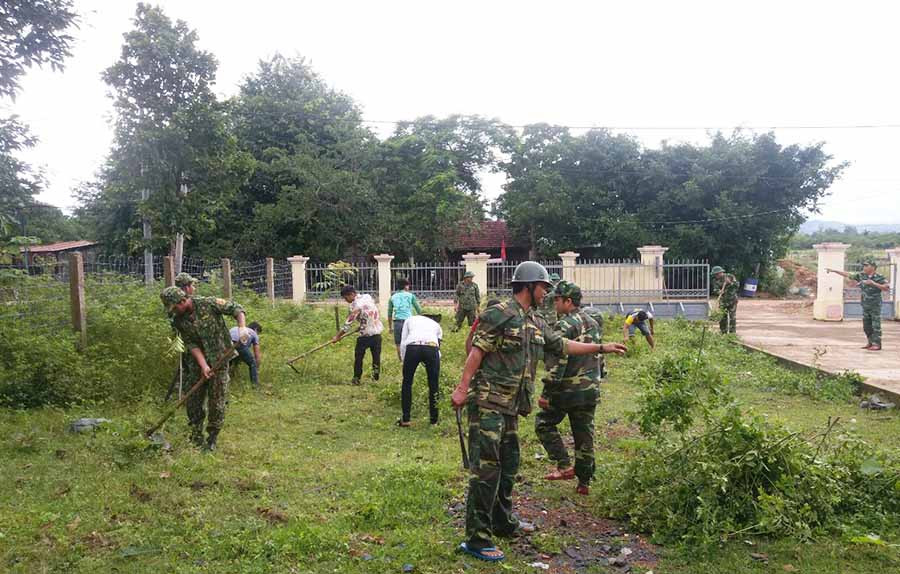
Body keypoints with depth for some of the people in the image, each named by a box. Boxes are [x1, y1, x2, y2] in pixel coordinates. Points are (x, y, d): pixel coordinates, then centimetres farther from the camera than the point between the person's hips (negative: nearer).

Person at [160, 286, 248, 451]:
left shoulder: (208, 304, -15)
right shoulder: (178, 321, -1)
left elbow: (236, 308, -9)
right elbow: (191, 344, -6)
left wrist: (242, 327, -26)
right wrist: (203, 365, -18)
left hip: (219, 360, -4)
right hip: (198, 362, 5)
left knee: (216, 401, -1)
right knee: (193, 400, 7)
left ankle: (212, 440, 12)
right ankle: (196, 437, 24)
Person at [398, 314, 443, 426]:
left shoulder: (409, 320, 34)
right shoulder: (436, 324, 37)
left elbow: (403, 343, 22)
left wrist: (404, 361, 26)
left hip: (412, 347, -1)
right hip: (432, 348, 1)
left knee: (407, 383, 16)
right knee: (433, 385, 16)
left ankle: (405, 419, 20)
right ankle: (434, 420, 24)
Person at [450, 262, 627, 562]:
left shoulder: (536, 323, 16)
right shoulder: (500, 314, -12)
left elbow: (563, 345, 24)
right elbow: (477, 351, -16)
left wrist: (602, 348, 25)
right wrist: (462, 388, -21)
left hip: (511, 406, 9)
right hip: (488, 402, -9)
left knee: (508, 465, 18)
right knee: (486, 468, -9)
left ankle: (503, 522, 34)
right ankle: (476, 538, -3)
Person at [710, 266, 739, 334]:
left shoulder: (730, 276, -7)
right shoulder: (715, 280, 0)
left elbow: (737, 285, -11)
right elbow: (714, 290, -10)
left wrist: (730, 283, -26)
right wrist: (718, 291, -31)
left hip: (732, 300, -3)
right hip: (723, 301, 3)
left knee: (732, 317, -4)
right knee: (722, 317, 3)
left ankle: (732, 332, 2)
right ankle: (724, 333, 13)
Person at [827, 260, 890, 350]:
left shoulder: (880, 278, -9)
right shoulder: (861, 276, 4)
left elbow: (887, 288, -20)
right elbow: (847, 275, 9)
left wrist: (874, 283, -26)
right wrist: (833, 270, 7)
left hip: (875, 306, -5)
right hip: (865, 306, 6)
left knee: (876, 326, -5)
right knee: (866, 326, 9)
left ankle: (877, 344, -2)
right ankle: (871, 343, 20)